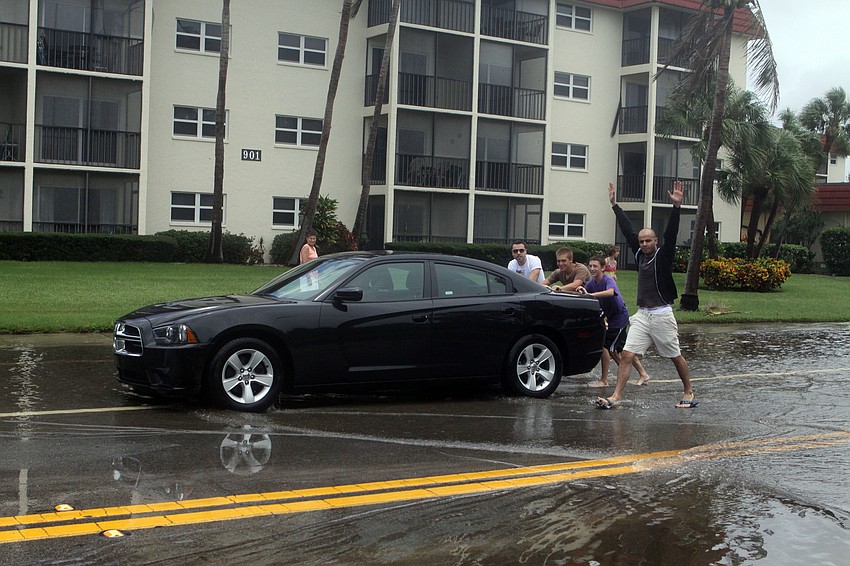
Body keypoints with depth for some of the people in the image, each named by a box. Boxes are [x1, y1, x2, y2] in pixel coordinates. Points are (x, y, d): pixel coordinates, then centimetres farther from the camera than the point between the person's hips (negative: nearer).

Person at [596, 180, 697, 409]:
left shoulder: (663, 255, -6)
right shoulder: (639, 254, 8)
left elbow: (671, 233, -19)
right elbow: (627, 230, 13)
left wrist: (676, 206, -30)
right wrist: (615, 205, 16)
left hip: (662, 315, -5)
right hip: (642, 315, 5)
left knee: (675, 356, 8)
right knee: (626, 355, -6)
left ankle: (688, 393, 25)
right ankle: (616, 396, -8)